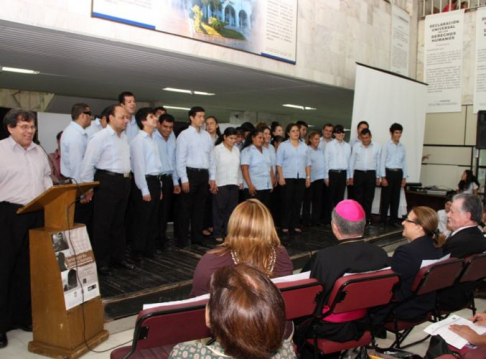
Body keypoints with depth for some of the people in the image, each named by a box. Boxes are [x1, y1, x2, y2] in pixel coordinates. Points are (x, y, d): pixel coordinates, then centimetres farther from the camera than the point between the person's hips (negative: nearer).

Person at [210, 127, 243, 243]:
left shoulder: (236, 150, 13)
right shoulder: (217, 149, -4)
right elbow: (213, 166, -8)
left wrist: (240, 181, 13)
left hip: (233, 184, 5)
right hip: (220, 184, -5)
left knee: (231, 210, 7)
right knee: (220, 210, 2)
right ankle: (218, 234, 10)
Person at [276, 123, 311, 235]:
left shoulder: (304, 146, 13)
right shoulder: (283, 145, 1)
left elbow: (307, 163, 13)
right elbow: (279, 163, -4)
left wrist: (308, 177, 6)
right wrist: (281, 177, -11)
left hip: (301, 178, 4)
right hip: (288, 178, -3)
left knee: (298, 202, 6)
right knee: (287, 202, 0)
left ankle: (296, 225, 14)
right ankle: (285, 226, 7)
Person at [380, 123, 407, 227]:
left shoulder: (402, 147, 10)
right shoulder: (386, 146, -3)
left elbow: (404, 162, 12)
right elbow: (382, 161, -6)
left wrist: (404, 177, 9)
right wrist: (383, 177, -11)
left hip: (398, 173, 4)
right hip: (388, 172, -4)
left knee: (396, 197, 9)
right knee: (386, 197, -1)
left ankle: (393, 220, 18)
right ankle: (383, 220, 8)